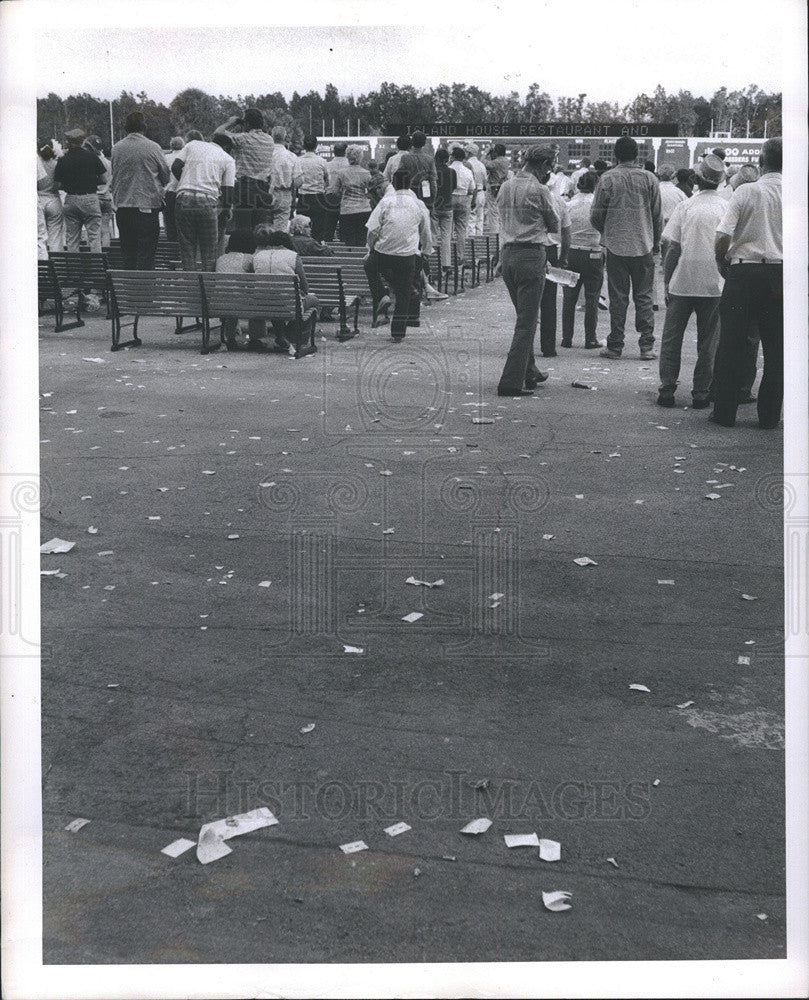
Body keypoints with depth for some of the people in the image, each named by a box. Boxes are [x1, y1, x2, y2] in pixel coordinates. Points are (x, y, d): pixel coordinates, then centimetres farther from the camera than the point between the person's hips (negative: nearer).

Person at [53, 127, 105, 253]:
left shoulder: (62, 160, 0)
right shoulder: (92, 157, -3)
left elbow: (57, 184, 0)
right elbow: (104, 177, -1)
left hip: (71, 200, 2)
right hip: (90, 199, -1)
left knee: (72, 239, 7)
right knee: (94, 236, 0)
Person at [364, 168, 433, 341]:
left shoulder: (386, 201, -2)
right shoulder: (419, 205, 5)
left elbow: (372, 230, -5)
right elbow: (426, 234, 13)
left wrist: (370, 249, 8)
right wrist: (426, 253, 26)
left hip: (383, 253, -1)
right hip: (408, 255, 1)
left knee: (369, 266, 30)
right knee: (403, 293, 11)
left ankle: (380, 297, 13)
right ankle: (398, 331, 13)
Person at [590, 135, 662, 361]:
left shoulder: (607, 179, -3)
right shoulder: (649, 179, 1)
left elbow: (596, 215, -1)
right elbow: (658, 215, 4)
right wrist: (656, 242, 18)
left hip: (616, 247, -1)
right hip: (644, 246, 1)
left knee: (618, 297, 4)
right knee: (644, 296, 6)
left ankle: (615, 346, 7)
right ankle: (647, 346, 2)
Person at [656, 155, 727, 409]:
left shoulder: (686, 205, -3)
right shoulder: (727, 207, -1)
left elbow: (673, 249, -4)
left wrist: (666, 283, 3)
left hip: (682, 282, -1)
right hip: (714, 283, 1)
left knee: (671, 338, 9)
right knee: (707, 341, 8)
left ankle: (667, 390, 8)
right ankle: (701, 393, 9)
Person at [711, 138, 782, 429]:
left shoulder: (746, 191, -5)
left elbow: (722, 239, -12)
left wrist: (723, 267, 5)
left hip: (743, 273, -2)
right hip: (781, 278, 2)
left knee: (731, 345, 7)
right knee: (776, 349, 10)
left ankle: (724, 413, 11)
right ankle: (769, 415, 13)